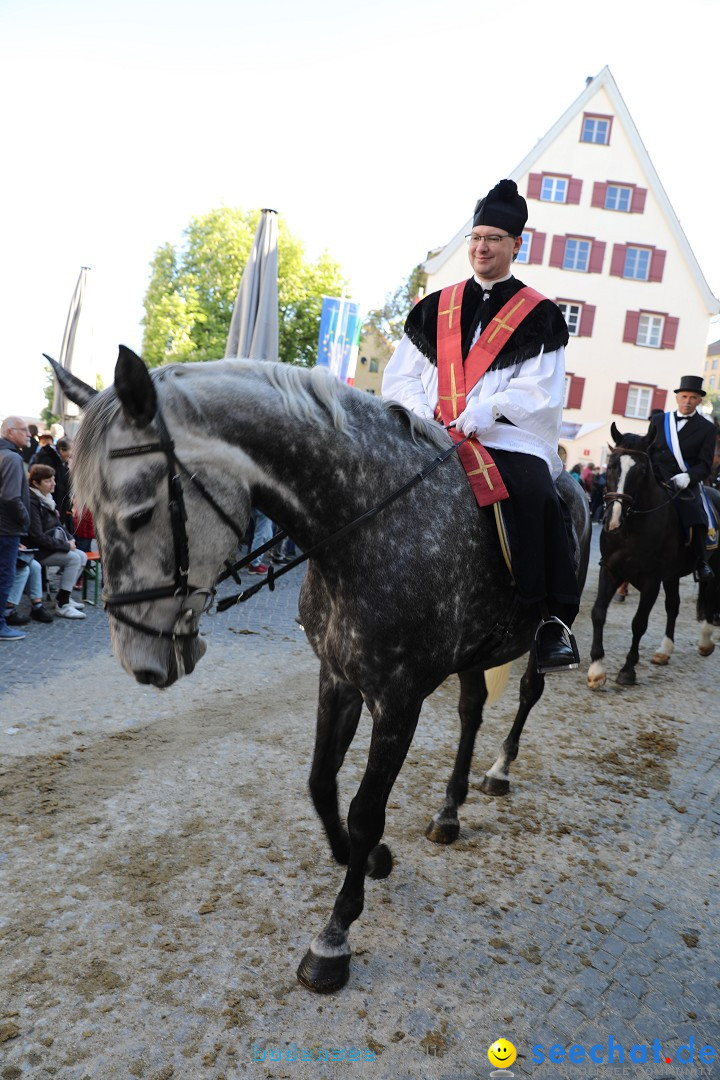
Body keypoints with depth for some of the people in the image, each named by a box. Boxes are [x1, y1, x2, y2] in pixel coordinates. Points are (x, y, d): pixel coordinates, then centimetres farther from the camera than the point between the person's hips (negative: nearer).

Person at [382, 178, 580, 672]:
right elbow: (399, 376, 15)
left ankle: (554, 618, -21)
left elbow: (538, 391, -3)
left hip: (509, 441, -3)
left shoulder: (539, 315, 9)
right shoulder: (436, 308, 20)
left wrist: (475, 419, -16)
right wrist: (424, 416, -5)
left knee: (535, 496, -34)